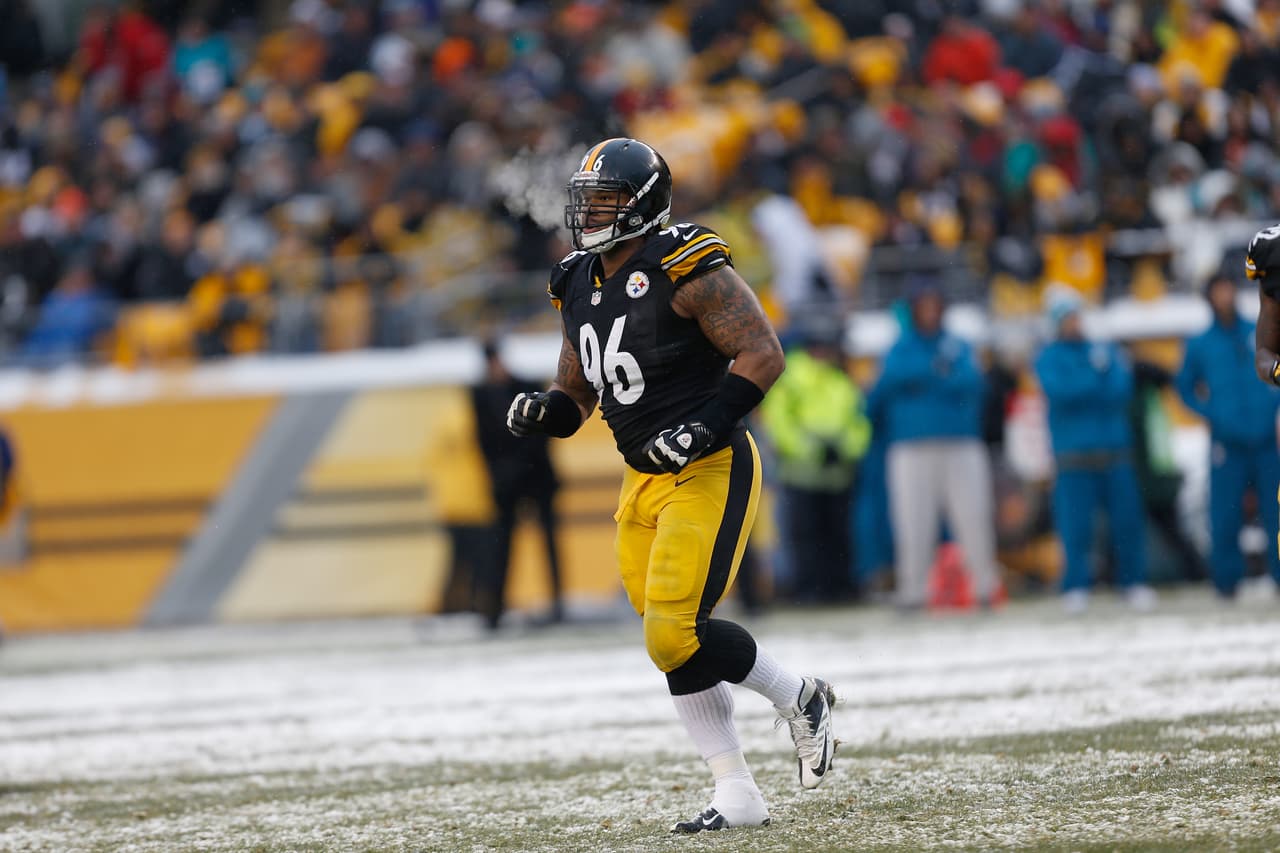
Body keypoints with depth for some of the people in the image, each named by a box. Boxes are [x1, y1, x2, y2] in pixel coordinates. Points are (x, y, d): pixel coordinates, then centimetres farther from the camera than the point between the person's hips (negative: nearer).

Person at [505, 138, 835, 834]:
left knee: (675, 635, -17)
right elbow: (576, 395, 20)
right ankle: (737, 795, 13)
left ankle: (799, 698, 7)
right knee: (673, 646, 7)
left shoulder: (685, 269, -14)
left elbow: (761, 354, -17)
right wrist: (541, 413, -3)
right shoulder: (580, 285, 11)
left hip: (711, 471, -8)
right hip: (645, 483, 8)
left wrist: (705, 426, -25)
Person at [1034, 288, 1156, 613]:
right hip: (1073, 452, -2)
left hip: (1115, 452, 2)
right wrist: (1097, 375, -11)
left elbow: (1121, 391, 1)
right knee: (1075, 525, -7)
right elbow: (1058, 390, -11)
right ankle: (1075, 589, 0)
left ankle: (1134, 582, 7)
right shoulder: (1048, 359, 7)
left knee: (1126, 519, -1)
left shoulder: (1106, 352, 14)